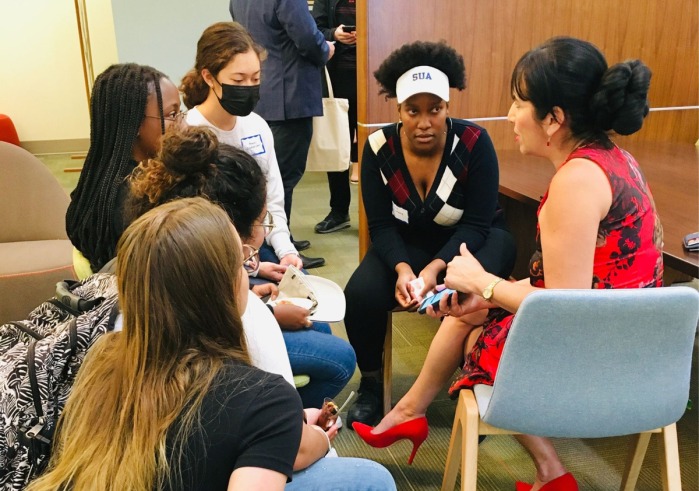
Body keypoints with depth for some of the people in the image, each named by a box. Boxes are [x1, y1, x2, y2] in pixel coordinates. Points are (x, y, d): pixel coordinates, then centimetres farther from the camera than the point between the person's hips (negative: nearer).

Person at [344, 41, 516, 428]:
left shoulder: (474, 142, -19)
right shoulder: (379, 147, -13)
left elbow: (476, 224, -19)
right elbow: (381, 225, -12)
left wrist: (435, 268, -33)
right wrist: (402, 268, -31)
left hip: (472, 239, -2)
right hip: (407, 242, 2)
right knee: (362, 294, -24)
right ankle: (370, 382, 4)